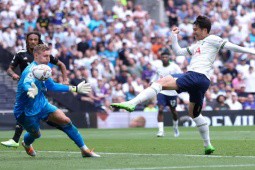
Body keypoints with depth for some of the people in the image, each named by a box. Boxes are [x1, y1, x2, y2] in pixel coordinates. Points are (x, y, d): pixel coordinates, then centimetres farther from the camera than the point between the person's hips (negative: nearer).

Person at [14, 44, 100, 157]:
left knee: (65, 120, -8)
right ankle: (26, 144, 50)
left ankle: (84, 150, 1)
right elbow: (26, 83, -51)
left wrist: (75, 89, 22)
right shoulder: (31, 70, -28)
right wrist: (30, 90, -76)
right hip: (26, 112, -8)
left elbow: (52, 86, 20)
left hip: (42, 105, 8)